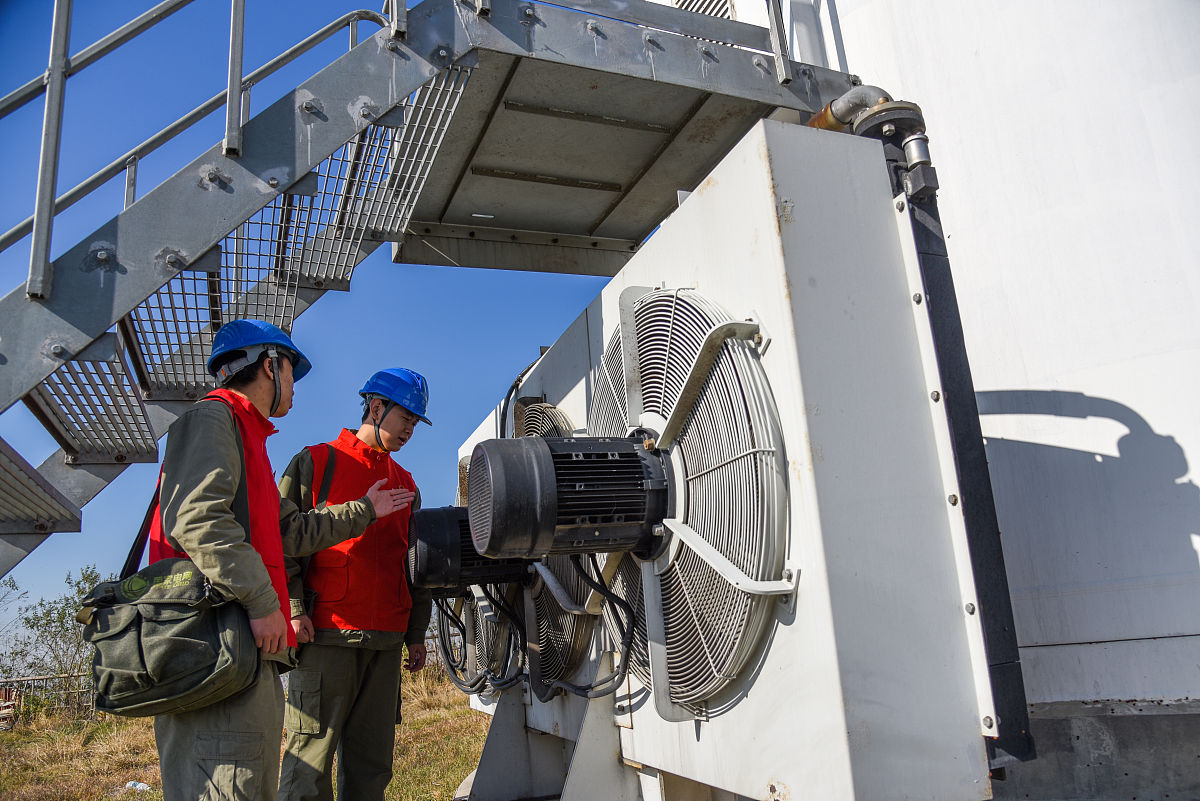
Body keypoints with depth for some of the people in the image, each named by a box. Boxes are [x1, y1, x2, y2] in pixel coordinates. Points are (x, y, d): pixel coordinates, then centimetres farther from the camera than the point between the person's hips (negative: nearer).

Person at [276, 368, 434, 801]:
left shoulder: (405, 484, 20)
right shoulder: (315, 463, 5)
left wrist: (417, 632, 16)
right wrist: (293, 609, -11)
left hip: (387, 642, 5)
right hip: (326, 635, -5)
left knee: (371, 759, 8)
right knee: (311, 752, -3)